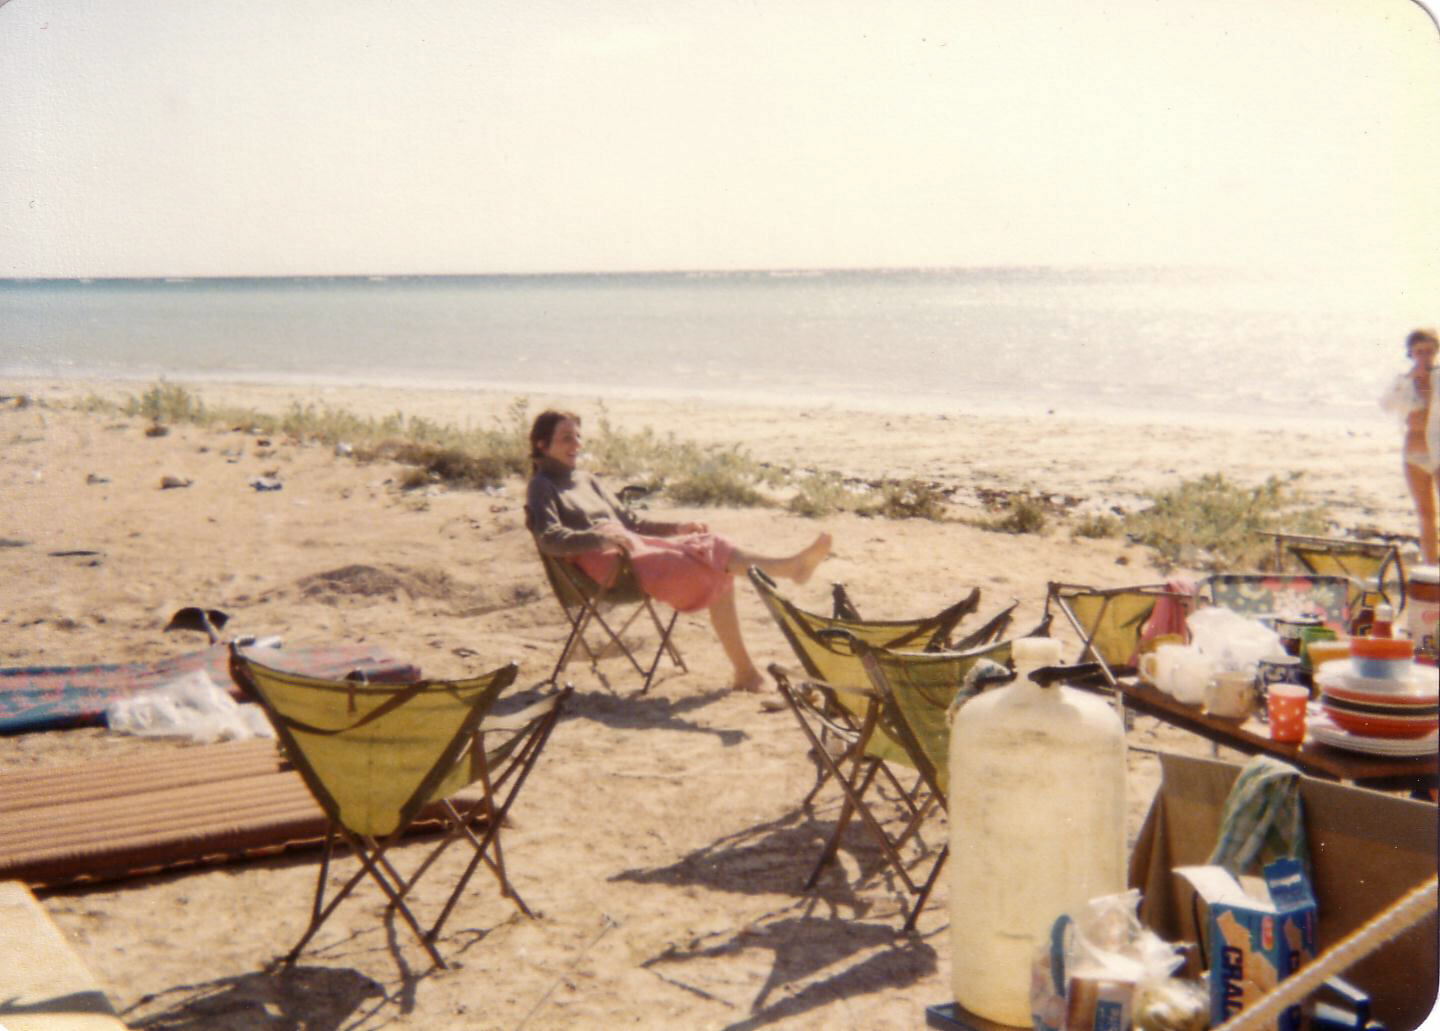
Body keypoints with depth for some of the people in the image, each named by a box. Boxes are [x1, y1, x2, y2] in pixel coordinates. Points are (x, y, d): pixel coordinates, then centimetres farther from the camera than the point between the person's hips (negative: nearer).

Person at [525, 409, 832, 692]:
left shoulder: (586, 480, 29)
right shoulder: (542, 487, 5)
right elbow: (550, 540, -12)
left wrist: (677, 528, 16)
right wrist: (600, 536, -28)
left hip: (633, 545, 8)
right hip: (605, 564, -8)